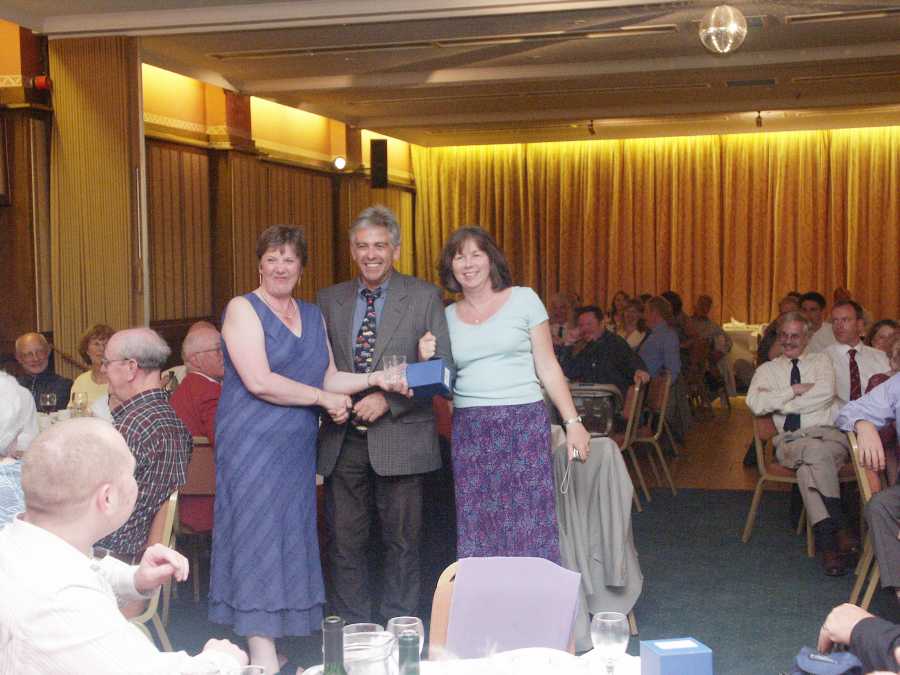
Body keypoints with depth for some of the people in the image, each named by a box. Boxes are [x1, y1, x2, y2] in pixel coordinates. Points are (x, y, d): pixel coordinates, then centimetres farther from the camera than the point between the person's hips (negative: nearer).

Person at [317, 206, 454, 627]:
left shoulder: (424, 297, 1)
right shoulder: (328, 300, 12)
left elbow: (444, 367, -5)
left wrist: (388, 399, -15)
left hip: (400, 438, -2)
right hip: (342, 439, 3)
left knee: (402, 541, 6)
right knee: (344, 541, 5)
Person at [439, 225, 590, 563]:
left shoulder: (523, 299, 4)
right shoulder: (447, 316, 11)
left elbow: (548, 367, 3)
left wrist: (573, 421, -2)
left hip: (524, 423, -2)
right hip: (469, 430, 3)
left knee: (528, 525, -4)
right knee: (477, 530, 2)